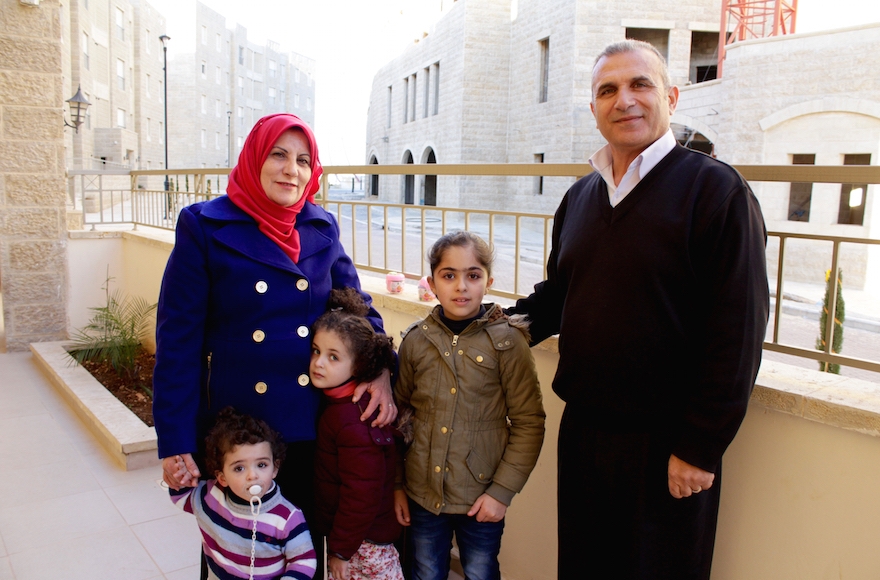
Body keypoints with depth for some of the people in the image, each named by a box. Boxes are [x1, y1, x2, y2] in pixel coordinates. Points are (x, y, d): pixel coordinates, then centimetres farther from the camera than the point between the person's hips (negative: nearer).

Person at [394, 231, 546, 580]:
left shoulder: (507, 342, -11)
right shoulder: (416, 341, -3)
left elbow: (529, 423, -9)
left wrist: (502, 490, -11)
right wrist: (395, 484, 7)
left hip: (481, 499, -2)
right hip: (422, 495, 2)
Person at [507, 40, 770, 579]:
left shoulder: (715, 189, -11)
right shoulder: (580, 197, 10)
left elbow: (737, 332, -15)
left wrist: (701, 448, -16)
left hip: (666, 446, -5)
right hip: (582, 432, 6)